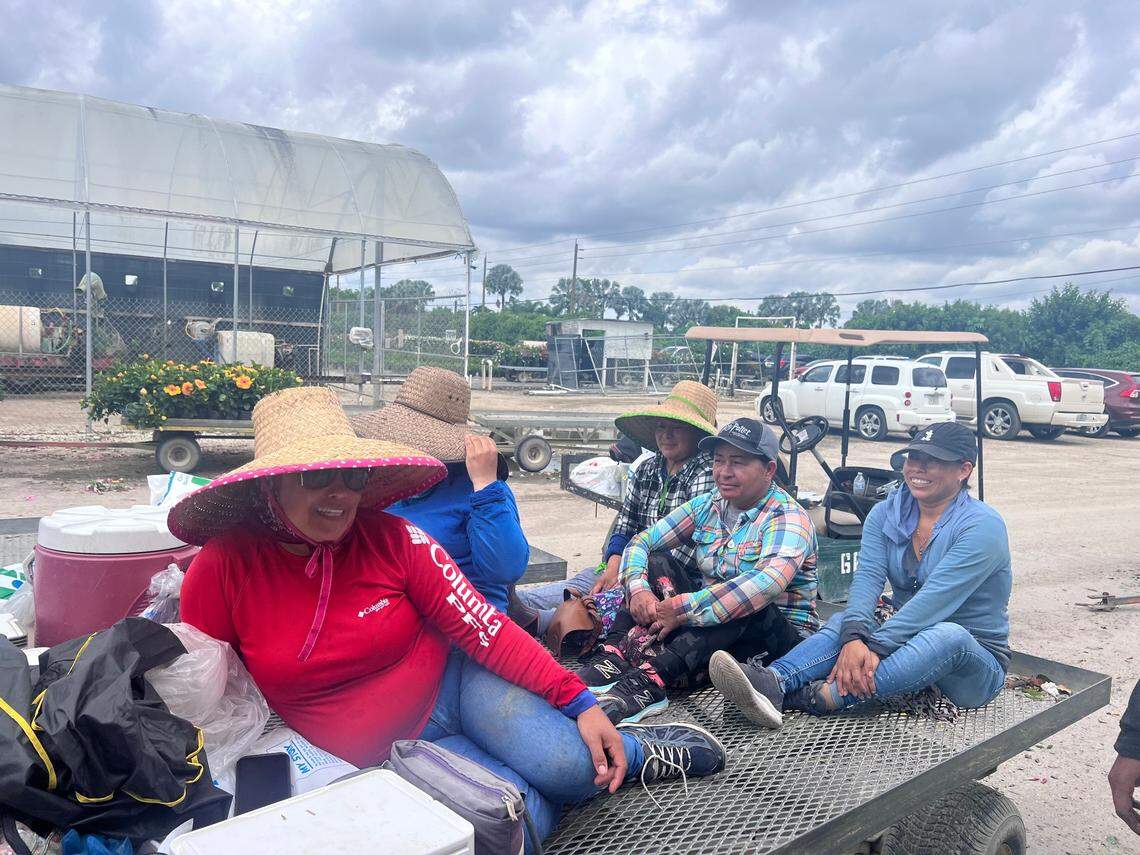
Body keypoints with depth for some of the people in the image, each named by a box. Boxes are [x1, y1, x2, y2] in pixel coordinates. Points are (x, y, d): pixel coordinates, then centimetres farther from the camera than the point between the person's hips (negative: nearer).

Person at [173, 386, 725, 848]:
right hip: (386, 750, 0)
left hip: (456, 683, 0)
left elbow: (485, 629, -14)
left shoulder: (394, 539, -13)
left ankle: (621, 753, 11)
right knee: (524, 814, -23)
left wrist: (580, 703, -20)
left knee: (567, 767, -26)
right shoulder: (223, 568, -13)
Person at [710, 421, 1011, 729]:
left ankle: (825, 696, -45)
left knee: (948, 635, -37)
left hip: (975, 658, -4)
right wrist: (854, 638, -33)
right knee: (842, 622, -23)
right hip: (907, 638, 4)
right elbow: (868, 576, -14)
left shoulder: (982, 526, -15)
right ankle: (772, 683, -48)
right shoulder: (885, 514, 2)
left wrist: (875, 648, -34)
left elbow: (934, 599, -26)